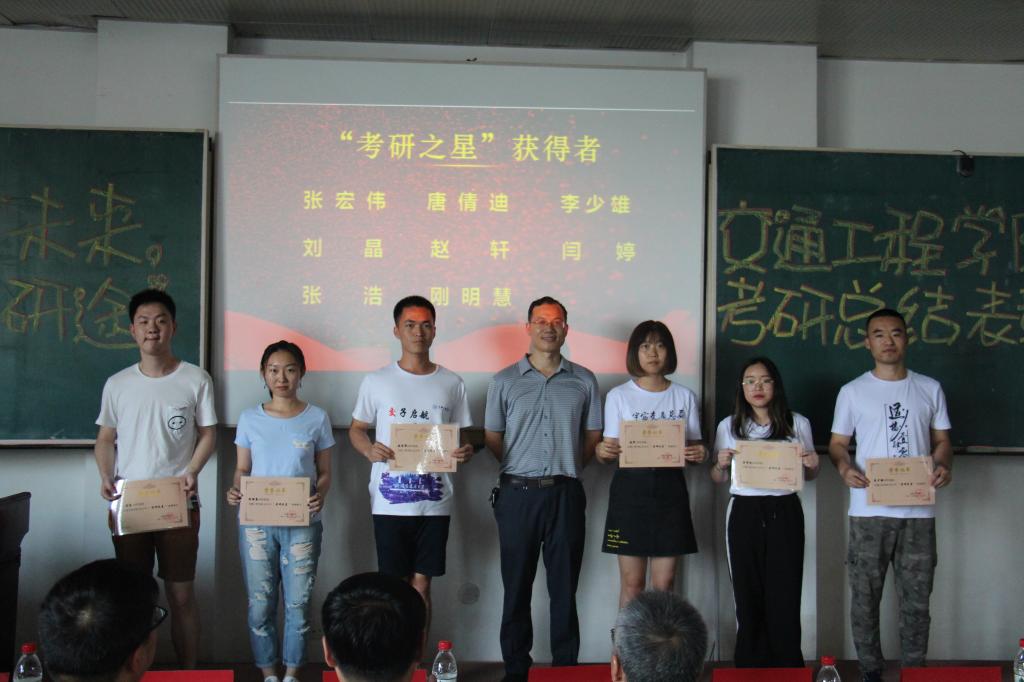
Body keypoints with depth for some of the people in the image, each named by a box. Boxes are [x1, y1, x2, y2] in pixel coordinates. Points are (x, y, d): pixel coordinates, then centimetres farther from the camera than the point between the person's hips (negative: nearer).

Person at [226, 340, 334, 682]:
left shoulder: (317, 418, 1)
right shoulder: (250, 419, 4)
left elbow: (324, 473, 4)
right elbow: (242, 468, 9)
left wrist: (320, 496, -17)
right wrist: (235, 491, -12)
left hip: (302, 524, -1)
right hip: (256, 523, 1)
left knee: (298, 603, 4)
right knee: (260, 605, 6)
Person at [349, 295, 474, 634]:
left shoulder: (452, 383, 7)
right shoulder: (377, 381, 3)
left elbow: (463, 435, 13)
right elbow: (356, 429, 9)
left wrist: (466, 451, -10)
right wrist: (369, 449, -12)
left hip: (435, 501, 1)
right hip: (390, 501, -1)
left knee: (421, 584, 7)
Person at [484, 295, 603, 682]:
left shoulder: (584, 381, 7)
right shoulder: (505, 381, 5)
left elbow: (594, 437, 12)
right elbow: (492, 439, 8)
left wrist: (566, 467, 6)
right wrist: (525, 470, 6)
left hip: (565, 494, 0)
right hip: (518, 493, 0)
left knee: (564, 588, 6)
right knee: (517, 587, 6)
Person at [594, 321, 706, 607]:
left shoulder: (684, 396, 9)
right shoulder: (618, 396, 3)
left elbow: (694, 446, 9)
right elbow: (611, 448, 2)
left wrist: (700, 454, -14)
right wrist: (602, 451, -21)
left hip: (670, 488, 2)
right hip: (630, 488, -2)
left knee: (664, 582, 3)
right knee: (632, 582, 1)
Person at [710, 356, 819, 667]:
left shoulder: (798, 423, 6)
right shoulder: (728, 426, 7)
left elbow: (808, 475, 15)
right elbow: (718, 479, 13)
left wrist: (812, 465, -7)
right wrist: (721, 464, -9)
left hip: (785, 513, 0)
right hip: (744, 513, 1)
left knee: (785, 596, -2)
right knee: (748, 596, 4)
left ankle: (788, 669, 9)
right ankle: (750, 667, 16)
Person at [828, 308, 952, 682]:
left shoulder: (930, 389, 8)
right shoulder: (852, 391, 3)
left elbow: (941, 439, 12)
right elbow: (837, 443, 5)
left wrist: (944, 465, -10)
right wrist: (844, 467, -16)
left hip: (918, 510, 1)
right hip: (869, 510, -1)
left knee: (916, 598, 8)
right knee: (864, 597, 4)